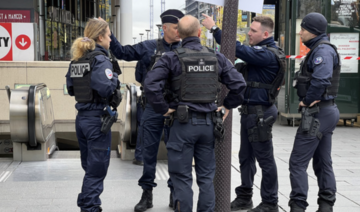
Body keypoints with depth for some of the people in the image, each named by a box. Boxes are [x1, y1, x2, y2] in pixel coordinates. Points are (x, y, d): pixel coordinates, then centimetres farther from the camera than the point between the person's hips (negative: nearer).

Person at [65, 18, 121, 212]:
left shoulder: (76, 60, 10)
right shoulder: (100, 59, -14)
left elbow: (71, 89, 16)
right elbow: (106, 88, -26)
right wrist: (115, 77, -8)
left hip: (81, 118, 8)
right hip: (97, 118, -8)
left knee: (90, 167, 19)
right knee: (97, 169, 1)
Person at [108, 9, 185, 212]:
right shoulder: (150, 47, 3)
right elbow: (123, 52, 7)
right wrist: (109, 35, -2)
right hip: (153, 107, 1)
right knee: (149, 151, 7)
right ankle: (147, 194, 20)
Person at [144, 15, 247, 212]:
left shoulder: (171, 58, -7)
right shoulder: (216, 57, 3)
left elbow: (151, 85, -18)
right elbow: (239, 83, 0)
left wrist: (163, 109, -7)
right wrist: (228, 106, 10)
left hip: (183, 123, -3)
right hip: (208, 123, 4)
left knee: (182, 178, 5)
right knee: (206, 178, 13)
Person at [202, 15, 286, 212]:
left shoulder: (269, 54, -18)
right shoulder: (260, 51, 14)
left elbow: (239, 49, -27)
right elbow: (243, 67, 17)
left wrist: (214, 29, -23)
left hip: (260, 113, -10)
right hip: (249, 112, 10)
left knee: (265, 159, 0)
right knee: (245, 157, 15)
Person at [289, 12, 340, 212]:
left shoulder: (323, 50, -15)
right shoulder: (318, 50, 17)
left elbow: (321, 79, -29)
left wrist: (307, 101, -17)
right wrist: (307, 100, 2)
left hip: (317, 113, -11)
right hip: (326, 111, 11)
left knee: (298, 162, -7)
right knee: (323, 162, 14)